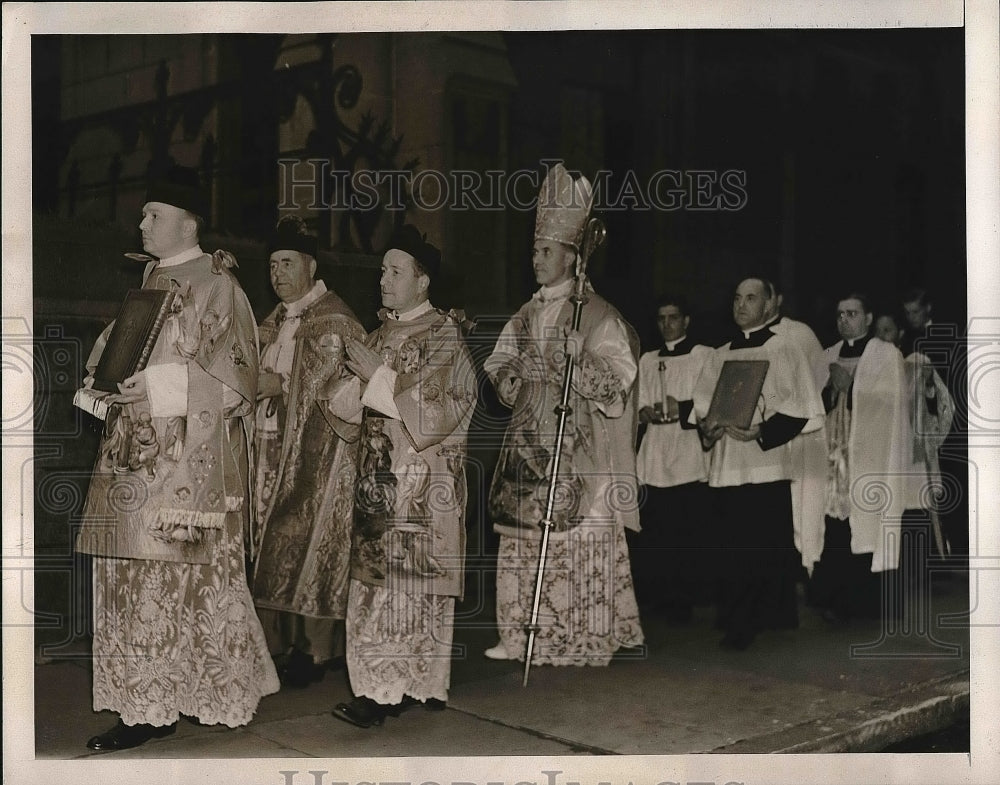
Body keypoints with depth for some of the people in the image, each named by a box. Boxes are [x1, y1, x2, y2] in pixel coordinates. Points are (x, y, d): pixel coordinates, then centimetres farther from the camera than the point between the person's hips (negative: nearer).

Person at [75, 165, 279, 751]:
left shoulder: (216, 285, -5)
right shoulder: (151, 281, 18)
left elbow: (234, 373, -10)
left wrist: (161, 385, -17)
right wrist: (104, 384, 4)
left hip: (191, 456, -7)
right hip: (140, 454, 8)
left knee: (184, 573, -4)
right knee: (134, 576, 5)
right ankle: (148, 707, 11)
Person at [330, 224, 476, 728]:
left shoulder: (443, 335, -4)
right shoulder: (379, 333, 17)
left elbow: (435, 412, -13)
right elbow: (354, 406, 21)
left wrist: (379, 376, -11)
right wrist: (355, 376, 1)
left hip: (424, 484, -6)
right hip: (378, 479, 7)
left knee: (413, 582, -8)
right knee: (375, 579, 5)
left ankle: (412, 683, -2)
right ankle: (382, 683, 12)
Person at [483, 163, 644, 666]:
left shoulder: (598, 316, -4)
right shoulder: (526, 317, 16)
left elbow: (616, 382, -9)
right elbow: (501, 370, 20)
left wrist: (582, 359, -25)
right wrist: (508, 375, -3)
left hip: (576, 450, -6)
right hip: (528, 444, 6)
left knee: (575, 540, -5)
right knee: (522, 538, 6)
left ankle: (582, 636, 4)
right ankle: (522, 633, 14)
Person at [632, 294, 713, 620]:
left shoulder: (705, 356, 3)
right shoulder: (647, 360, 19)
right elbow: (638, 402, 18)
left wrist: (681, 409, -14)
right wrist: (644, 412, -3)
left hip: (688, 458, -4)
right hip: (653, 457, 4)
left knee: (688, 533, -4)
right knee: (652, 531, 1)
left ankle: (684, 602, 4)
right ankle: (658, 599, 10)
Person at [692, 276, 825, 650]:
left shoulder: (783, 349, 3)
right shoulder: (720, 355, 18)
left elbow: (800, 407, -5)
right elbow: (701, 403, 17)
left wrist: (761, 431, -18)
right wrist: (707, 424, -5)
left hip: (767, 464, -5)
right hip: (726, 466, 5)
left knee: (768, 547, -5)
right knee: (732, 549, 5)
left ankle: (773, 621, 4)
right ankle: (738, 626, 15)